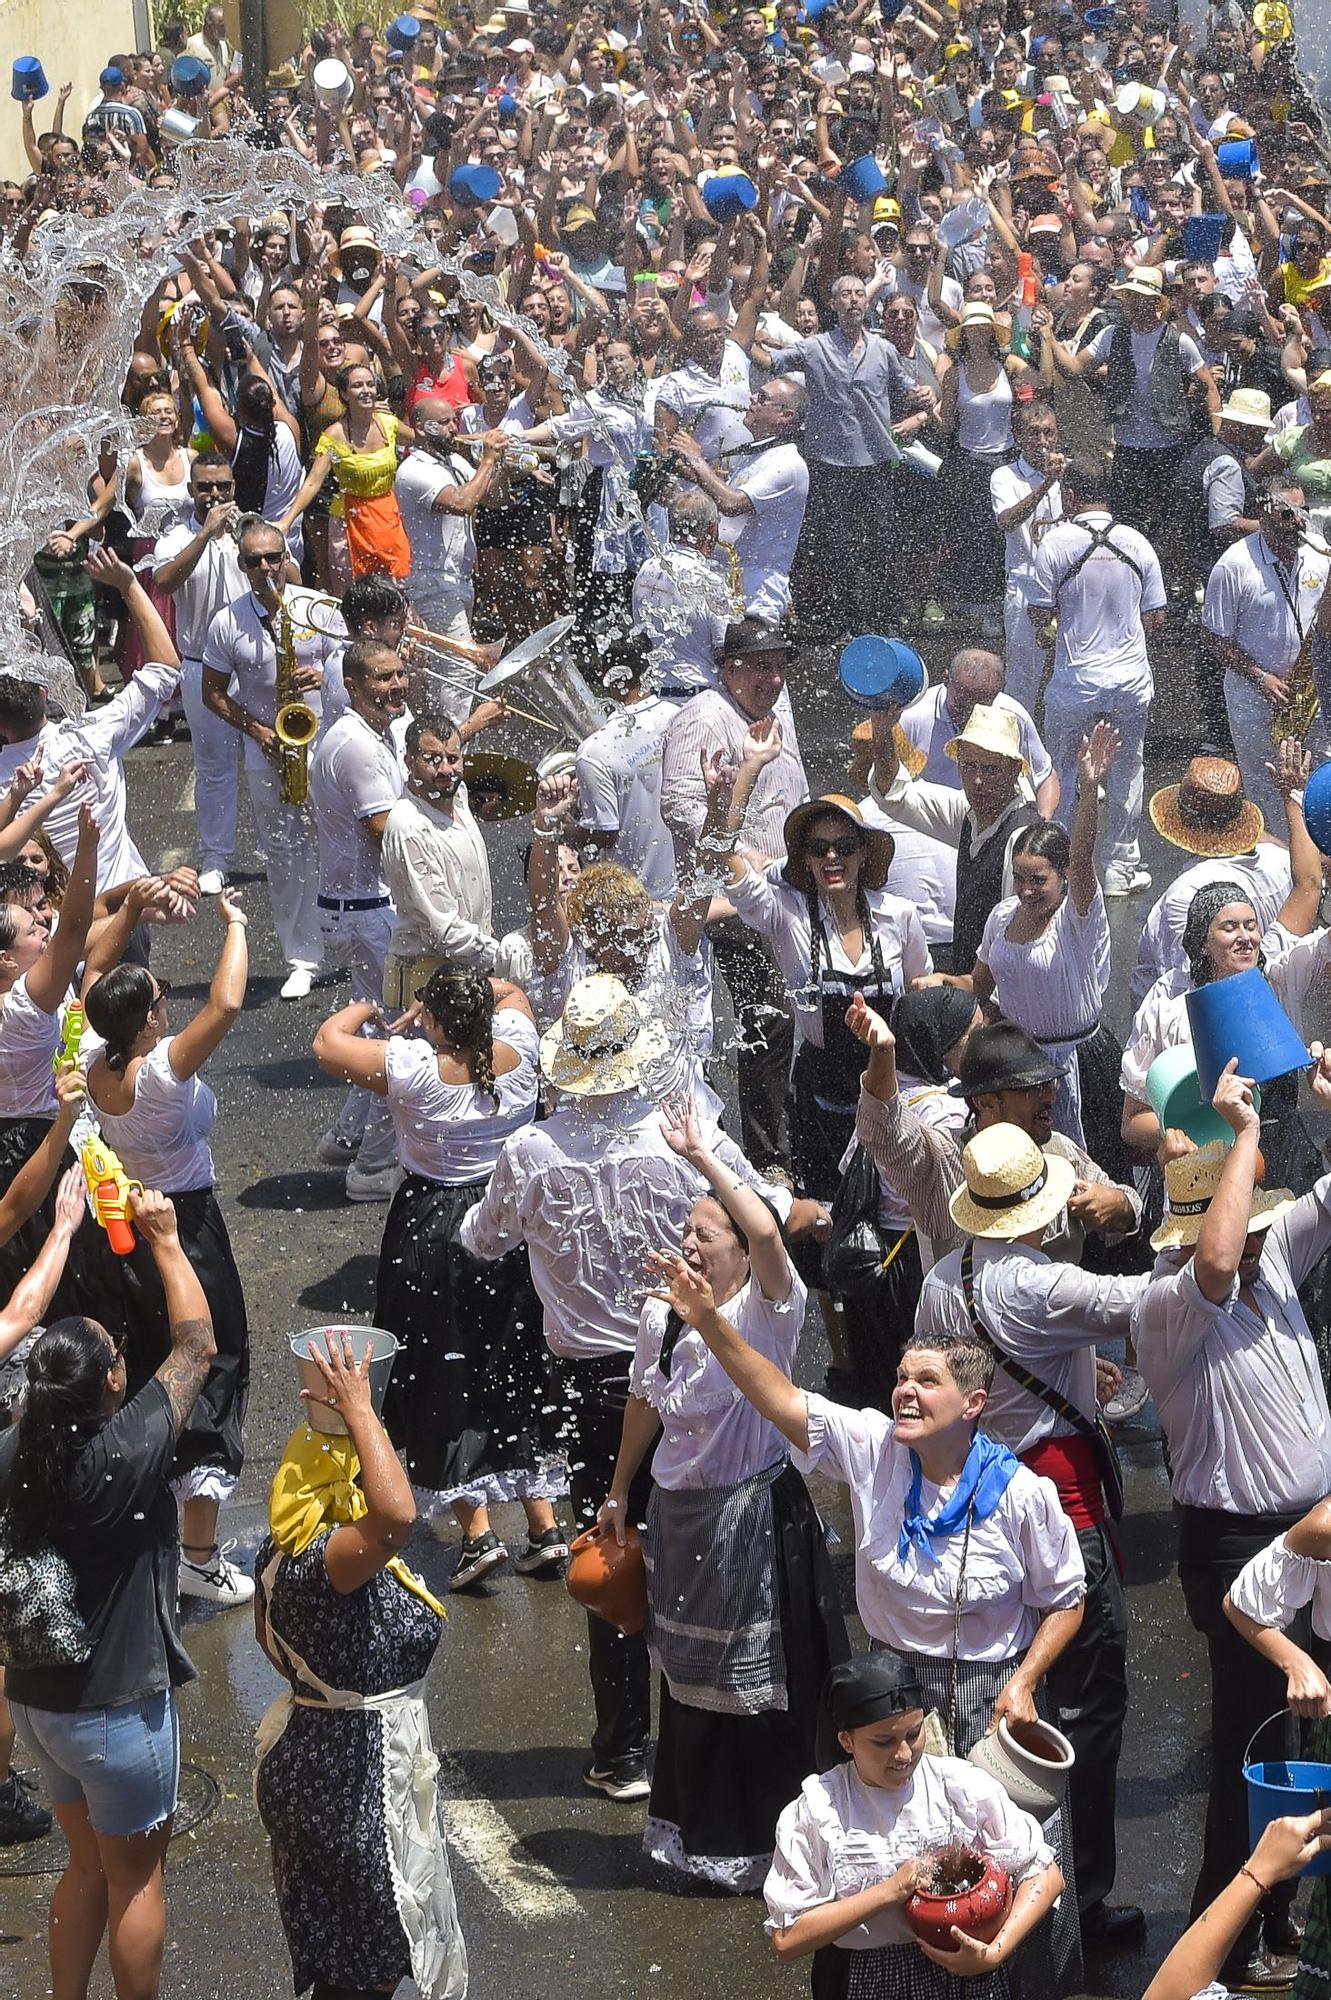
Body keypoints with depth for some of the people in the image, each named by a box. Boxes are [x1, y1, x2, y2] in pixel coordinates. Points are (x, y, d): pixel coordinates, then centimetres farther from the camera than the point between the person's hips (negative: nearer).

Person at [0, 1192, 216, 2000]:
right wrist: (164, 1238, -6)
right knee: (136, 1878, 11)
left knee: (89, 1865, 23)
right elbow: (198, 1347, -15)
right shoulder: (127, 1455, -26)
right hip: (120, 1707, -6)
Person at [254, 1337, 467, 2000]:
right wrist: (359, 1411, -41)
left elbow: (270, 1638, 16)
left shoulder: (280, 1551, -1)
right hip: (358, 1783, -9)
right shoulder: (328, 1562, -31)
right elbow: (397, 1515, -51)